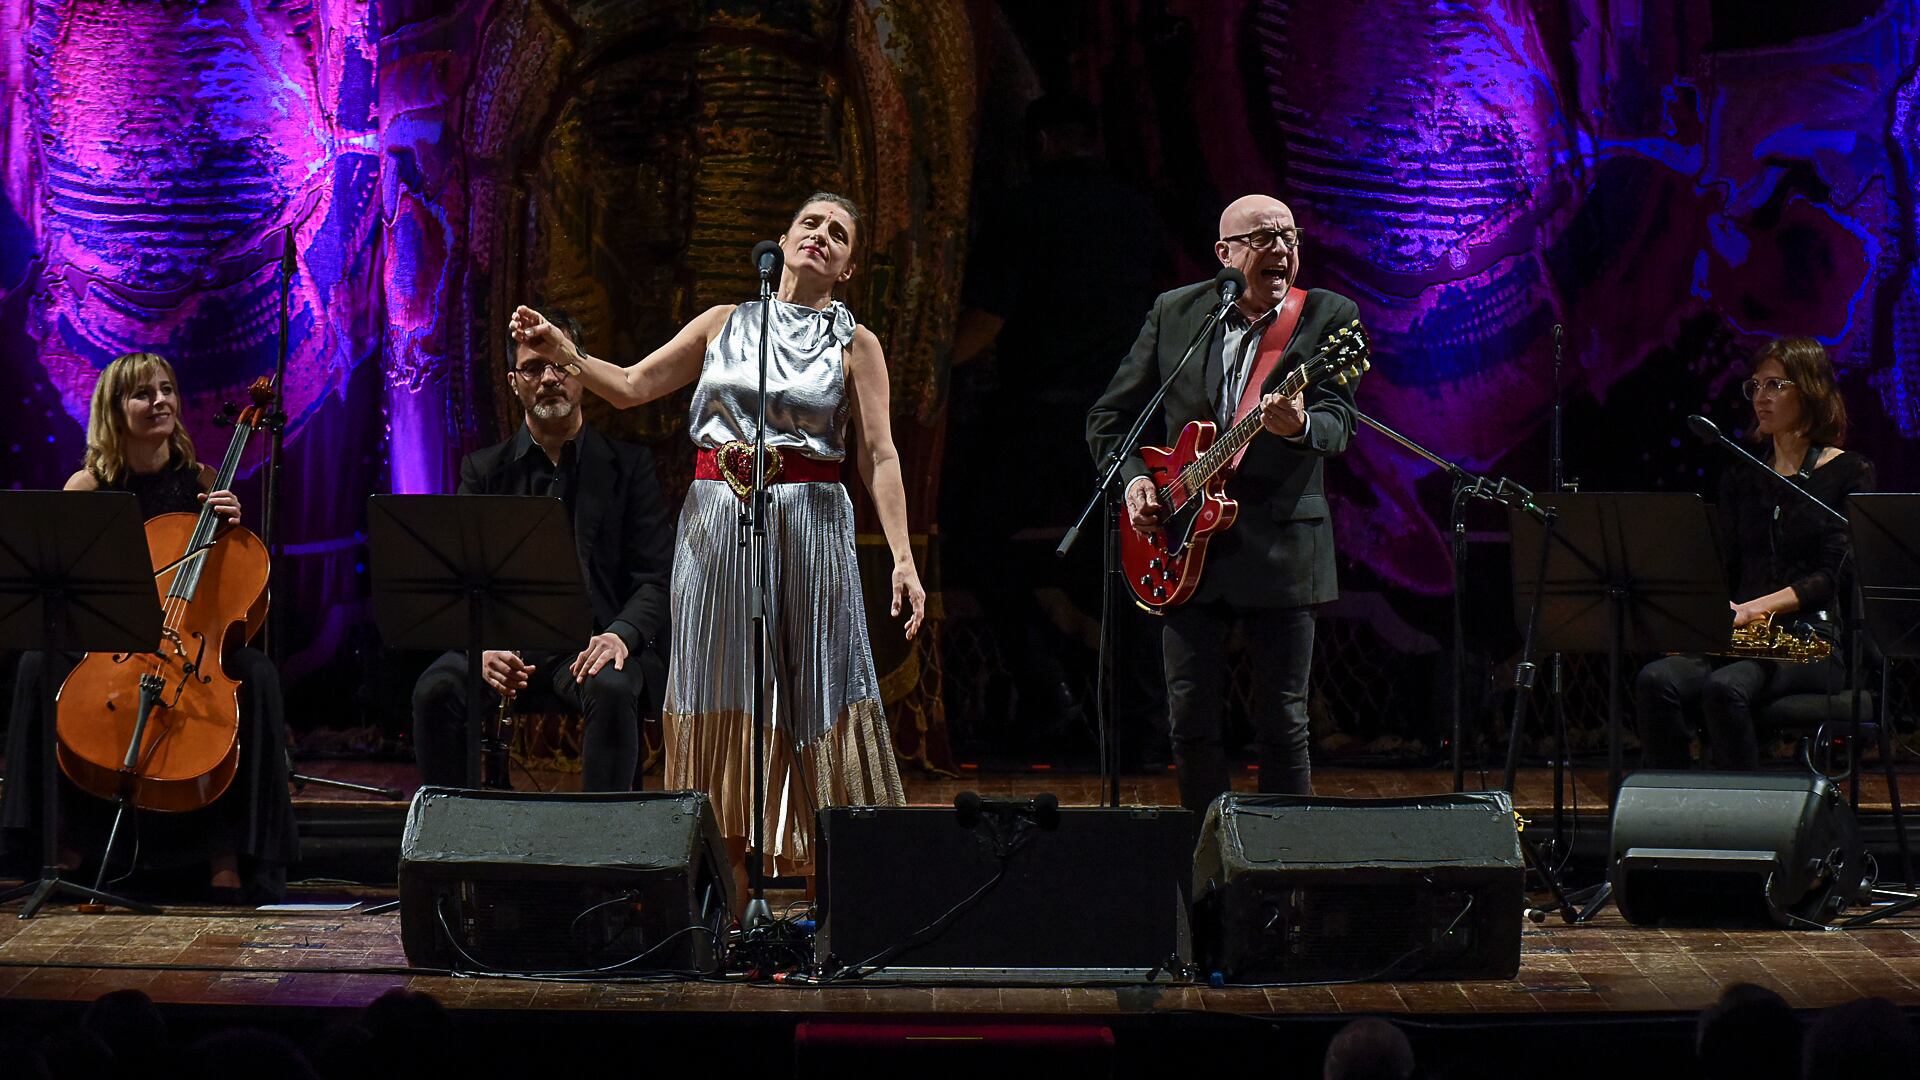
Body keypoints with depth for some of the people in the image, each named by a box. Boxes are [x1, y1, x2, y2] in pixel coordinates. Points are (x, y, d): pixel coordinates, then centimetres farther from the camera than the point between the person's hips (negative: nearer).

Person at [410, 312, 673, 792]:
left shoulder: (629, 465, 8)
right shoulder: (485, 470, 12)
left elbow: (655, 578, 1)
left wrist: (622, 635, -21)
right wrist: (482, 645, -18)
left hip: (591, 643, -1)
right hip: (506, 642, 1)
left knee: (612, 688, -36)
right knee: (437, 689, -29)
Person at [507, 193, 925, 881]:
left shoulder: (854, 345, 6)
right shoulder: (725, 325, 13)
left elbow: (878, 455, -2)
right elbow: (630, 387, 11)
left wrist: (903, 557, -11)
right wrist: (565, 354, -7)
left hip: (809, 522, -2)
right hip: (715, 523, 2)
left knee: (816, 692, -4)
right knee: (722, 690, 1)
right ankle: (723, 883, 5)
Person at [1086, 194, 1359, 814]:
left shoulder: (1329, 317, 0)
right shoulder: (1174, 314, 6)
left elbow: (1338, 426, -12)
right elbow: (1109, 417, 13)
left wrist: (1299, 426, -34)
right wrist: (1133, 479, -4)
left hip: (1281, 547, -2)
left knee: (1283, 722, 1)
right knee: (1191, 716, 3)